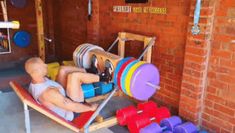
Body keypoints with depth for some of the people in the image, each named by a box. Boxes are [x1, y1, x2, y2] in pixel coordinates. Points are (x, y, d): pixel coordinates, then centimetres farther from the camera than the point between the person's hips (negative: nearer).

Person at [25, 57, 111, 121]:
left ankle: (88, 71, 15)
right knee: (73, 76, -25)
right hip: (70, 114, -9)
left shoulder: (34, 84, -8)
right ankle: (102, 78, -2)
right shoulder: (49, 93, -36)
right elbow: (72, 107, -30)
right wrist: (91, 107, -16)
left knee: (63, 70, -1)